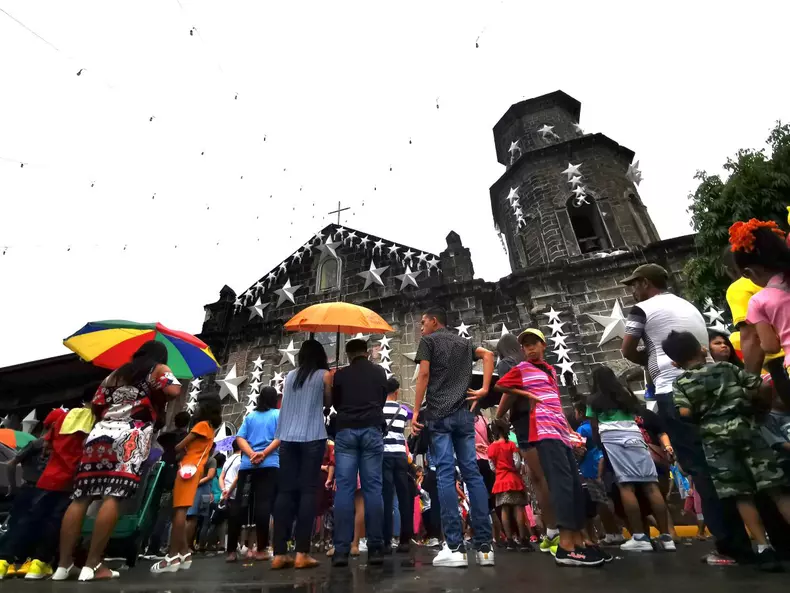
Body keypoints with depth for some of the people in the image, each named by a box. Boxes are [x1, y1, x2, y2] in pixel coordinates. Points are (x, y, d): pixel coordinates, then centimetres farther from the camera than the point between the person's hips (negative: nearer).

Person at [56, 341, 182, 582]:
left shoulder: (115, 373, 27)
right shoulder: (159, 369, 11)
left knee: (80, 498, 4)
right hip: (130, 437, -6)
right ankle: (92, 565, -14)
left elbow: (97, 405, 22)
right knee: (113, 497, -11)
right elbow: (174, 390, -7)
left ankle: (63, 565, 3)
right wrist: (157, 393, 14)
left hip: (100, 434, 6)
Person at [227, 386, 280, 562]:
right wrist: (264, 453, -12)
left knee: (238, 505, 7)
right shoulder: (279, 414, 7)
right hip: (269, 465, -3)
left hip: (246, 465, 4)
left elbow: (240, 438, 4)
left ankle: (231, 550, 11)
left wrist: (252, 454, -8)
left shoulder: (250, 416, 17)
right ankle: (261, 550, -3)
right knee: (263, 505, -6)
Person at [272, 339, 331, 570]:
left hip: (287, 438, 4)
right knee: (308, 491, 0)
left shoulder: (290, 376, 14)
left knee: (285, 491, 6)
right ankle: (302, 553, 1)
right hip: (312, 438, -4)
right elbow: (329, 402, 13)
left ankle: (279, 554, 8)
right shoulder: (324, 375, 2)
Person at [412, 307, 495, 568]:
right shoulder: (463, 342, 21)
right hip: (463, 413, 5)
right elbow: (488, 354, 10)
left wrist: (416, 410, -5)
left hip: (438, 414, -5)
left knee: (445, 474, -6)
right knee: (472, 473, 4)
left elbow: (424, 375, -5)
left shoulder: (428, 341, 5)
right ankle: (484, 546, 5)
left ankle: (455, 547, -6)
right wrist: (485, 389, 5)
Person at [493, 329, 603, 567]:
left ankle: (578, 541, 13)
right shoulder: (521, 369, 3)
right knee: (562, 483, -15)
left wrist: (568, 428, 20)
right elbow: (499, 386, -1)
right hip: (545, 431, -8)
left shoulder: (551, 370, 24)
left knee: (576, 485, 8)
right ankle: (566, 546, -14)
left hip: (561, 431, 8)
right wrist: (525, 394, -4)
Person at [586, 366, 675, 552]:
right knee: (651, 484, -1)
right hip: (634, 435, 4)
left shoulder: (593, 400, 14)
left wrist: (598, 443, 25)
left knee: (626, 485, -8)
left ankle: (639, 537, -11)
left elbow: (594, 427, 12)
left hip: (611, 438, -4)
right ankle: (666, 536, -2)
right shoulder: (626, 393, 24)